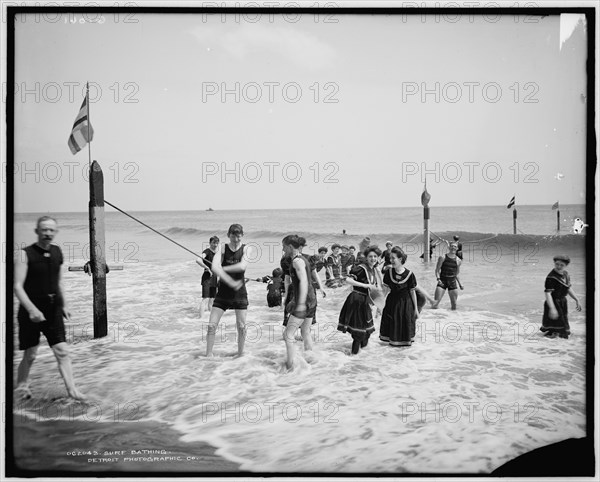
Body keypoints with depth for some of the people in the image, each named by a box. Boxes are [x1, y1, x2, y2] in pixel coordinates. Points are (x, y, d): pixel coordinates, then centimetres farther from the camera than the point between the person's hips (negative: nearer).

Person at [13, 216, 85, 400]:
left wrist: (63, 305, 17)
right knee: (30, 354, 6)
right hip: (31, 311, -4)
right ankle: (21, 387, 28)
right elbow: (17, 286, -18)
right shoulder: (24, 254, -11)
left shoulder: (57, 252, 6)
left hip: (53, 309, 4)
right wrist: (32, 309, -29)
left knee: (62, 351, 0)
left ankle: (71, 389, 2)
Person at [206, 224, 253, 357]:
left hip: (239, 292, 0)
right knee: (212, 325, -3)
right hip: (223, 291, 1)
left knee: (241, 326, 5)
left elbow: (242, 266, -22)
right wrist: (231, 282, -26)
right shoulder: (222, 249, -3)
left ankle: (240, 354, 24)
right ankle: (208, 354, 10)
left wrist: (223, 268, -16)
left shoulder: (246, 249, -4)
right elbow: (214, 268, -19)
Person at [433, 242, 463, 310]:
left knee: (454, 304, 6)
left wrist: (460, 284, 12)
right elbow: (437, 270, -3)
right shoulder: (442, 258, -4)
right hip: (442, 281, -3)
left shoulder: (458, 261, 5)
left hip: (452, 282, 3)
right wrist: (438, 279, -19)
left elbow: (456, 274, 16)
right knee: (435, 303, -12)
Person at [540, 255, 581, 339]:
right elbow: (547, 293, -29)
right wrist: (552, 308, -36)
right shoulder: (551, 277, -24)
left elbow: (568, 288, 16)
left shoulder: (565, 274, 3)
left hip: (563, 303, 8)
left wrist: (576, 300, 15)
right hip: (554, 303, -8)